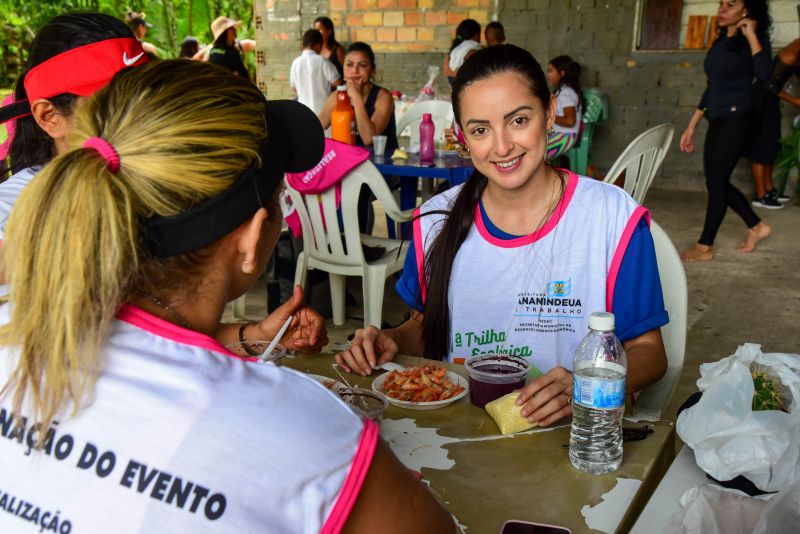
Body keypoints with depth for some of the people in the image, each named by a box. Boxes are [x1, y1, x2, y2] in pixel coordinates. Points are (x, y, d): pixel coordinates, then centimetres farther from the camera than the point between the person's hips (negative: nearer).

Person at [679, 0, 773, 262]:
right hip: (717, 121, 8)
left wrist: (751, 35, -19)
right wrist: (691, 126, 17)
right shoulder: (720, 41, 15)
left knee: (716, 182, -5)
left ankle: (704, 247, 5)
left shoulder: (753, 39, -6)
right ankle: (756, 226, 28)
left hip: (736, 120, -8)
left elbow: (764, 73, -26)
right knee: (718, 182, 10)